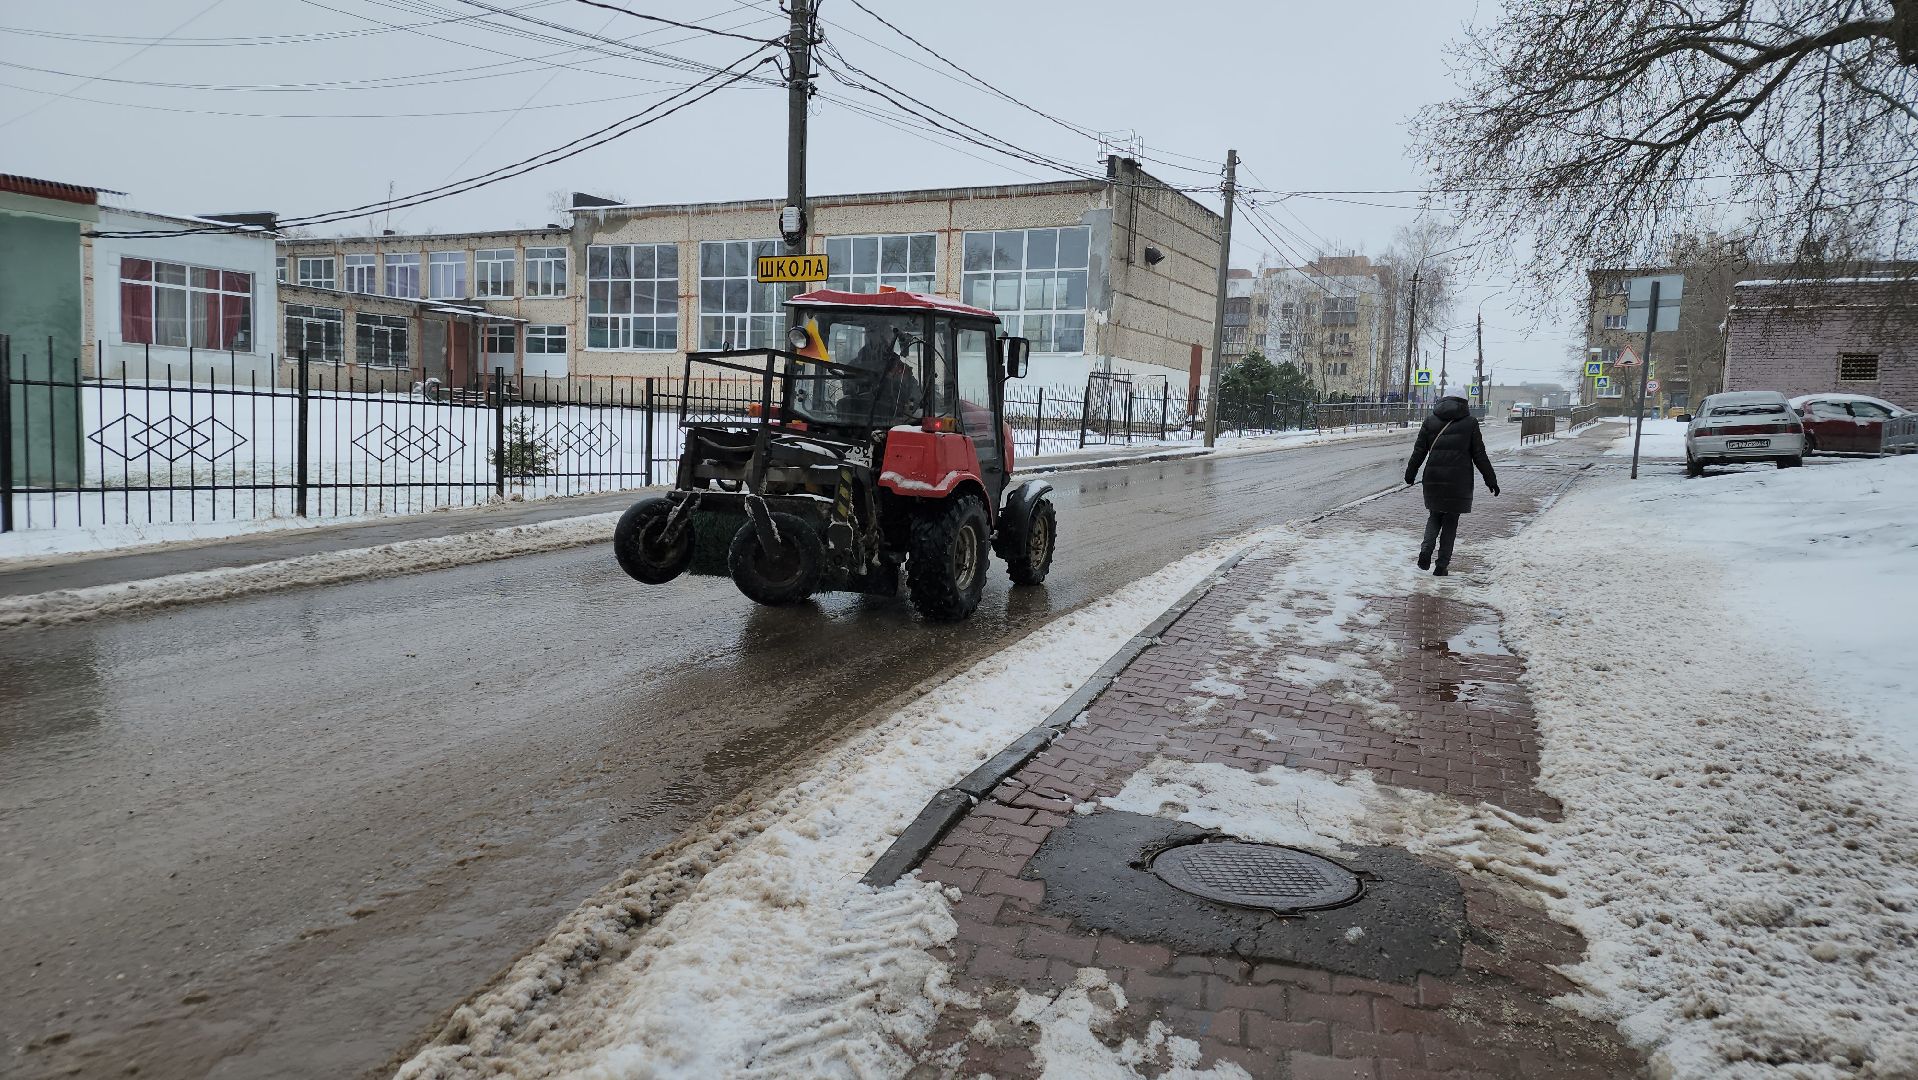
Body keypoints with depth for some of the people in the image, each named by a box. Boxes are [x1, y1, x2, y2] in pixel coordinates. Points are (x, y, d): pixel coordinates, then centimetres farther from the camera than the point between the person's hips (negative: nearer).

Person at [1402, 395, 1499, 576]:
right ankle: (1442, 565, 6)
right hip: (1458, 480, -2)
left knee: (1435, 516, 18)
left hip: (1433, 478, 2)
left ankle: (1426, 549, -6)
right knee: (1450, 522, 6)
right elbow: (1479, 455, 1)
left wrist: (1410, 474, 17)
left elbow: (1419, 451, 7)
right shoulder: (1470, 423, 0)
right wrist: (1491, 479, 9)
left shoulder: (1430, 421, 5)